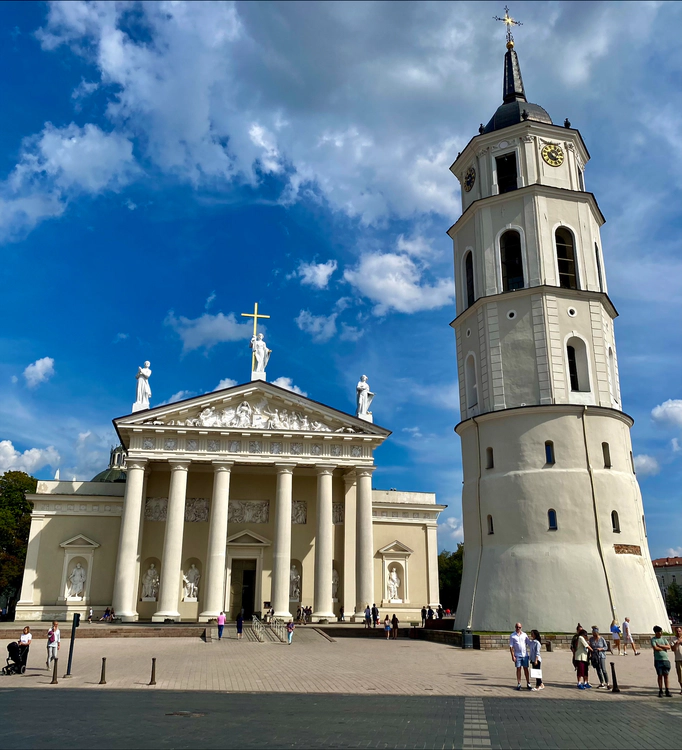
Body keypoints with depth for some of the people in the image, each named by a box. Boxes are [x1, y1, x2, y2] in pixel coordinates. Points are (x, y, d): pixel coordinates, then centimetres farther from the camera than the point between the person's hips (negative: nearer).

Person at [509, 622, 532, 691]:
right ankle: (519, 684, 9)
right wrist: (512, 656, -9)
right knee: (518, 669, 2)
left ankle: (528, 684, 10)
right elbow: (511, 646, -2)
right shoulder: (512, 636, 0)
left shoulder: (524, 635, 6)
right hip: (517, 655, -1)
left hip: (525, 655, 1)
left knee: (526, 669, 5)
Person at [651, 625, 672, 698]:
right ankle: (660, 691, 10)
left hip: (666, 659, 3)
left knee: (666, 675, 3)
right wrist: (664, 648, -4)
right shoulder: (653, 639, -2)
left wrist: (660, 646, -9)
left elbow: (669, 647, 1)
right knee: (660, 675, 1)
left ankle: (667, 691, 8)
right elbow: (655, 648, -15)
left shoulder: (663, 639, 11)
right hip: (658, 660, -3)